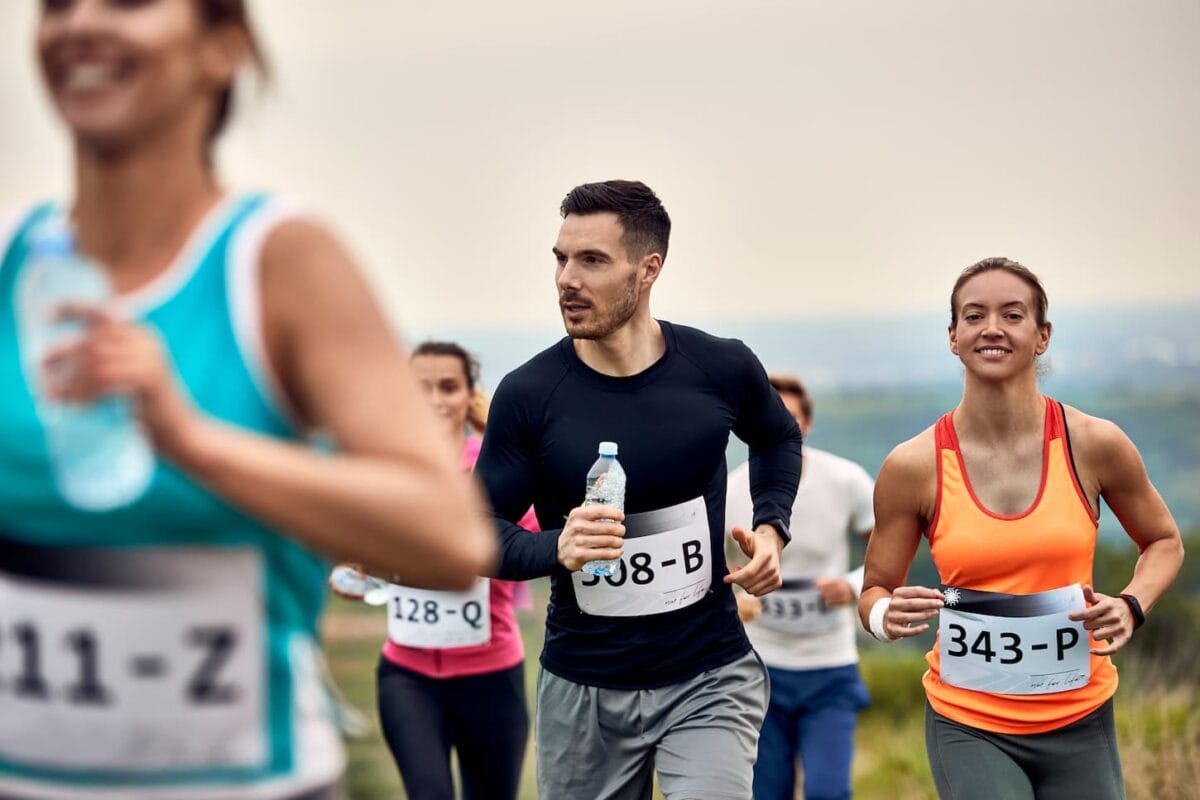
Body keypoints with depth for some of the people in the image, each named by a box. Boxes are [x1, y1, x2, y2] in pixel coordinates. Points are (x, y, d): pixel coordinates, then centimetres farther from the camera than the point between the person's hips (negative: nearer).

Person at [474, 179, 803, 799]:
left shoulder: (722, 369, -7)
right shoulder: (528, 393, -11)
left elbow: (777, 439, 16)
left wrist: (771, 526, 0)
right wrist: (556, 549, -24)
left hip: (709, 680, 0)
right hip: (582, 686, 1)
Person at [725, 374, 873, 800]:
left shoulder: (846, 481, -9)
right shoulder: (730, 493, -8)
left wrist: (855, 586, -17)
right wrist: (730, 600, -21)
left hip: (831, 669, -1)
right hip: (761, 668, 1)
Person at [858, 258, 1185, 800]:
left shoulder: (1095, 444, -6)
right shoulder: (913, 466, -8)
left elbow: (1163, 541, 11)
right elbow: (875, 591, 4)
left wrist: (1132, 605, -7)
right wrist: (888, 618, -18)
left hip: (1080, 720, 2)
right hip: (967, 724, -2)